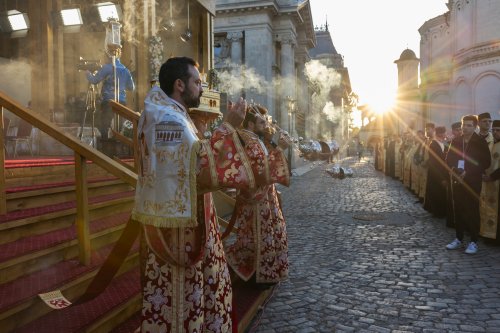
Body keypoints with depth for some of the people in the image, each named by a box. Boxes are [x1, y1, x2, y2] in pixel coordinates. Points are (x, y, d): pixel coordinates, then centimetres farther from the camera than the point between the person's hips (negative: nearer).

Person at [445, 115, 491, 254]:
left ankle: (473, 241, 8)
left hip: (472, 182, -4)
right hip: (457, 180, 4)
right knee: (458, 210, 7)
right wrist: (455, 170, -10)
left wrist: (467, 172, -15)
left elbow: (486, 162, -7)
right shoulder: (456, 141, 9)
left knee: (472, 211, -1)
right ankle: (458, 239, 18)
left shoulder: (480, 142, -3)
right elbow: (449, 159, 10)